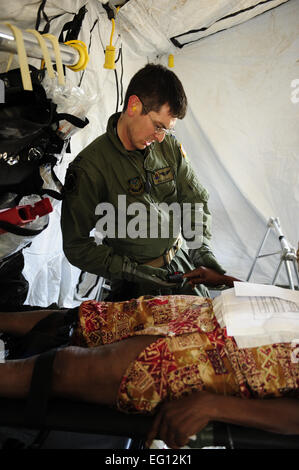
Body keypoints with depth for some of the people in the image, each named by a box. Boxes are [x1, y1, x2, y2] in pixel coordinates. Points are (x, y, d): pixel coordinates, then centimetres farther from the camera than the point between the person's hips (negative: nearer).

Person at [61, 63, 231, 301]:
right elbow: (76, 246, -14)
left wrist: (202, 248, -8)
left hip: (182, 262, 5)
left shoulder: (170, 146, -2)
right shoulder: (89, 167, -18)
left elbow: (196, 201, 7)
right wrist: (131, 270, -21)